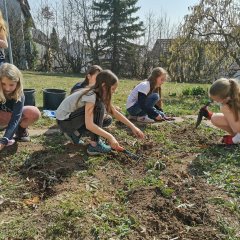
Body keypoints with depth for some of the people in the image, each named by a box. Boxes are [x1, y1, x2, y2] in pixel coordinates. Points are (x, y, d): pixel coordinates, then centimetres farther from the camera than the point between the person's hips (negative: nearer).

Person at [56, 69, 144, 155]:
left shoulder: (100, 95, -2)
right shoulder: (91, 96, -27)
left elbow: (115, 113, 1)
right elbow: (89, 125, -34)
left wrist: (132, 126, -4)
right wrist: (110, 137, -33)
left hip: (72, 117, 8)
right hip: (63, 121, -8)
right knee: (99, 107, -24)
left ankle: (75, 133, 9)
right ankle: (94, 145, -16)